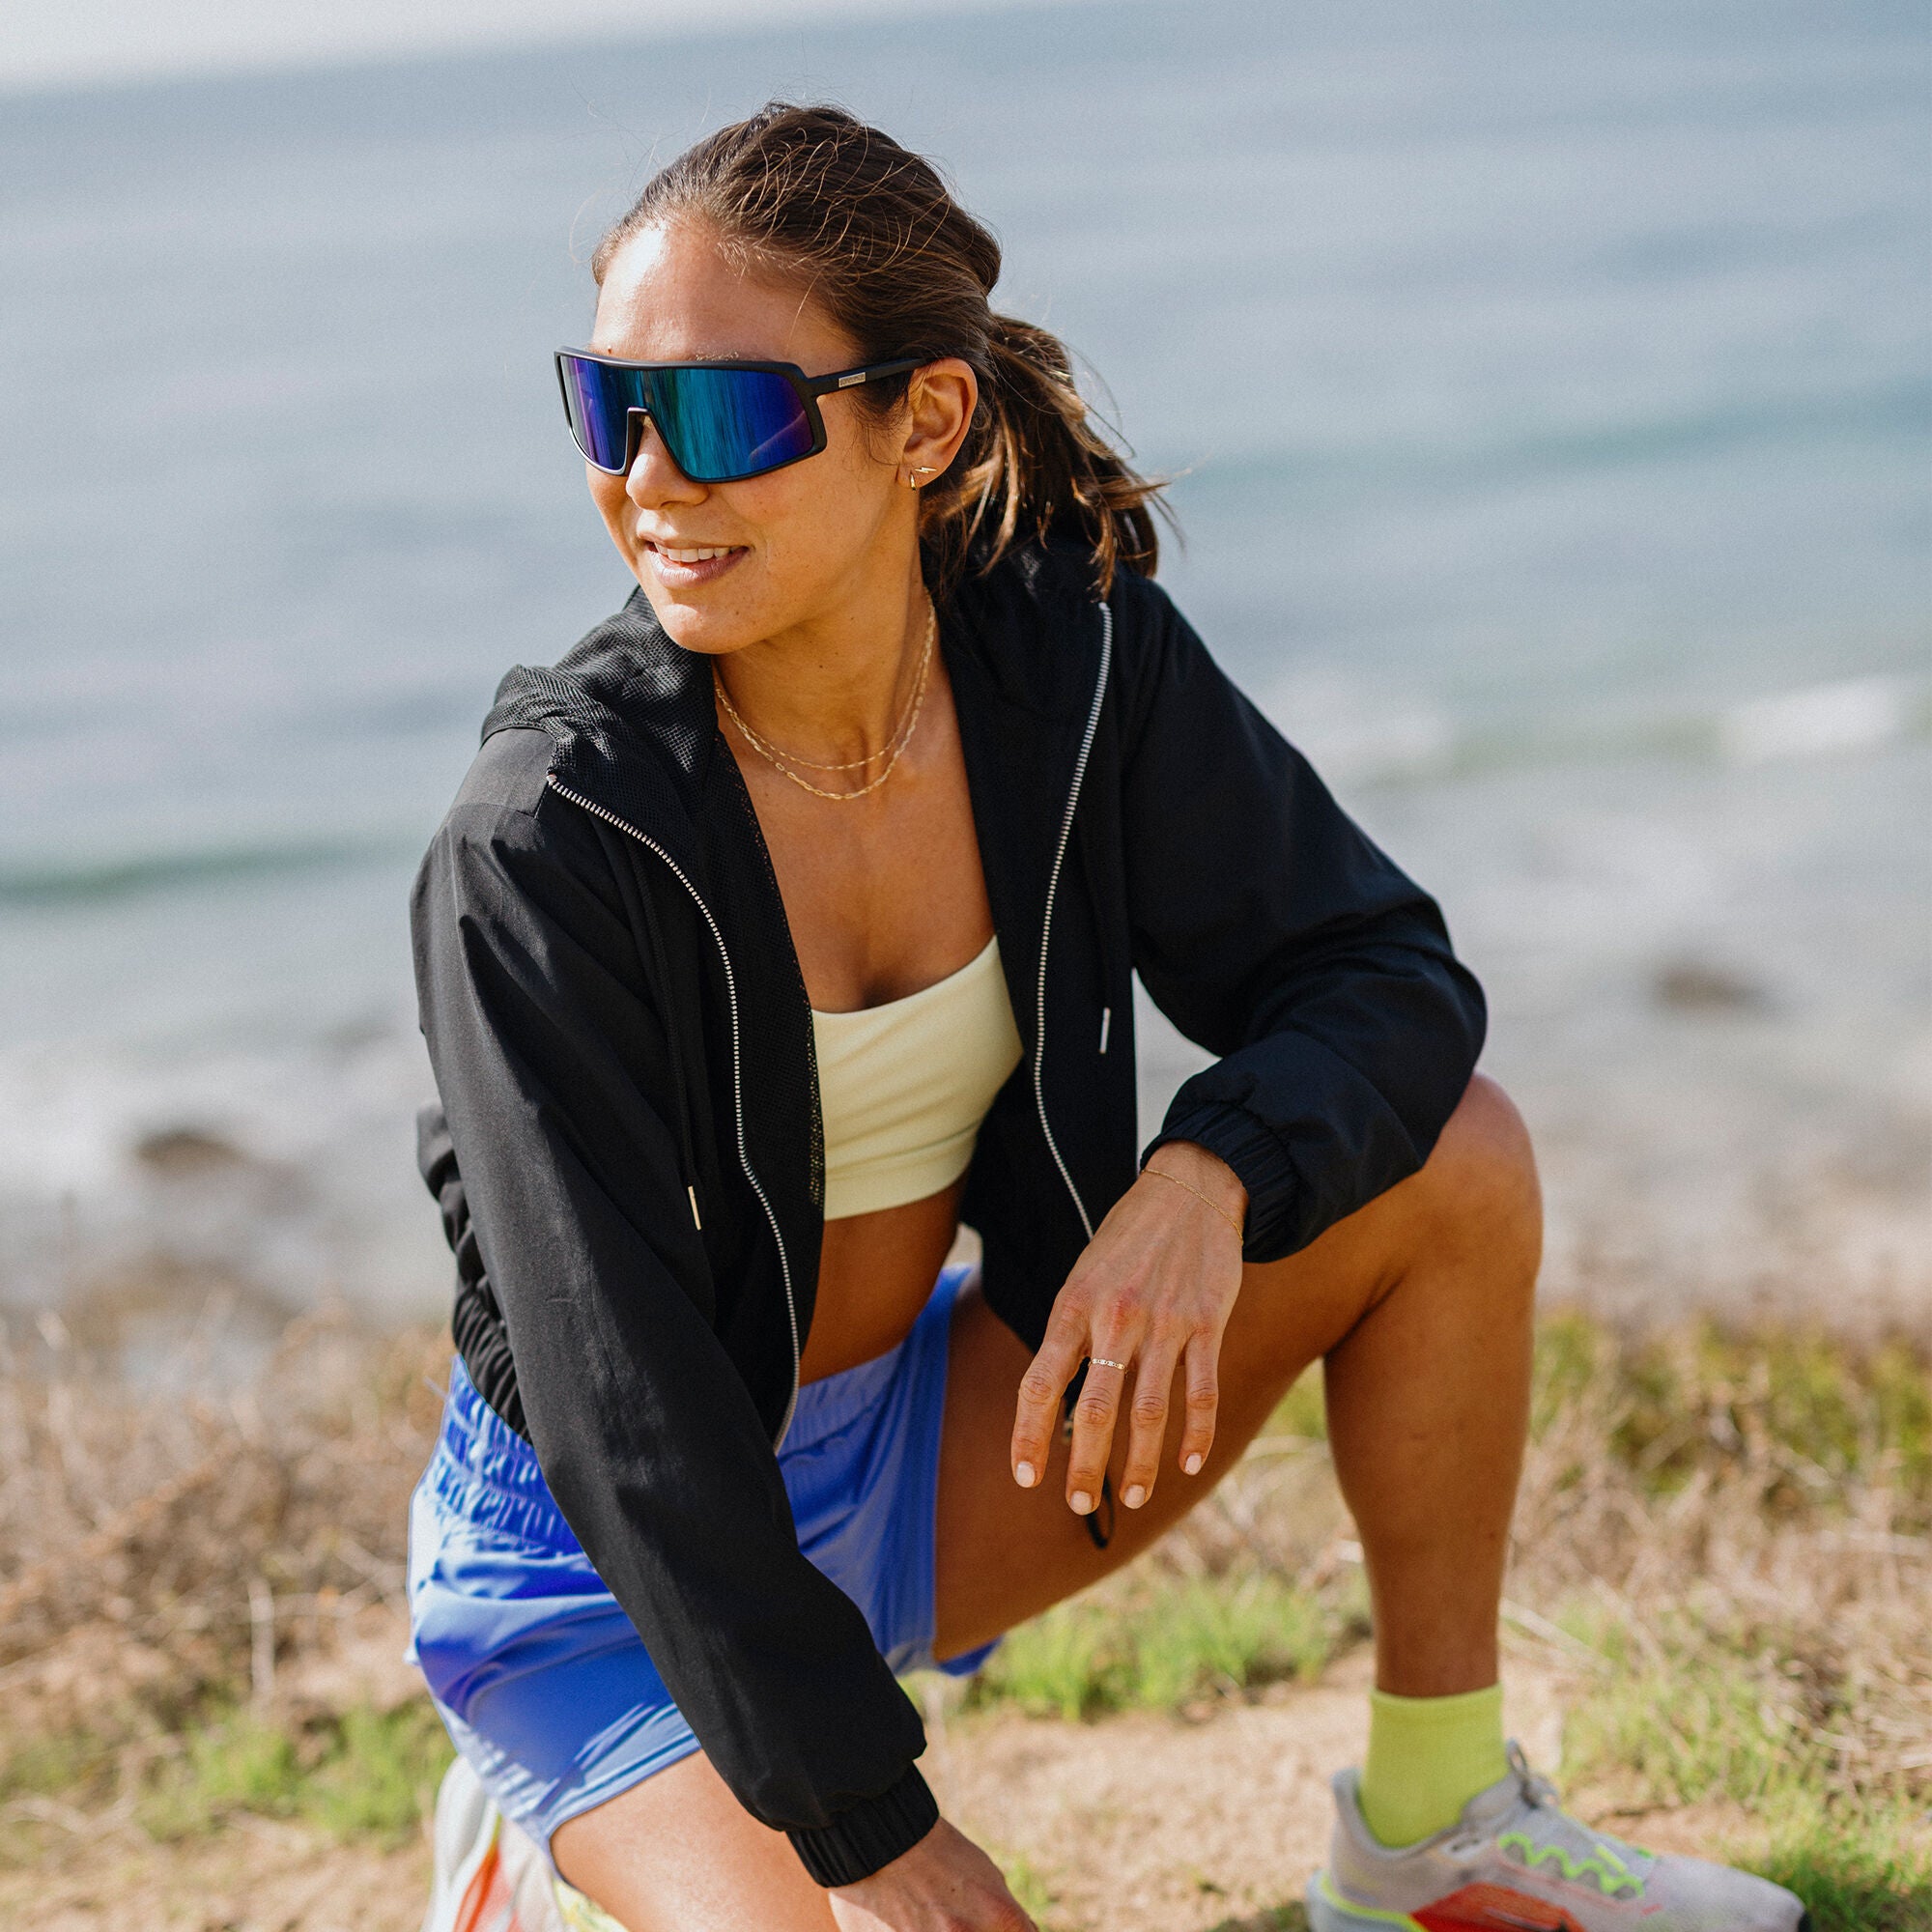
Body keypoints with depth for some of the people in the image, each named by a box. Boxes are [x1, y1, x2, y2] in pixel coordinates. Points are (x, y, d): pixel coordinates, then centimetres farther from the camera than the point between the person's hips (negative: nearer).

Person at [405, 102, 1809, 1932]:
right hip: (606, 1566, -5)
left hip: (916, 1457, 5)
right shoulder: (545, 841, -25)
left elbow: (1384, 976, -5)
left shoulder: (1074, 660, -11)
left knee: (1451, 1159, -9)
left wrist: (1206, 1180, -28)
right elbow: (617, 1387, -25)